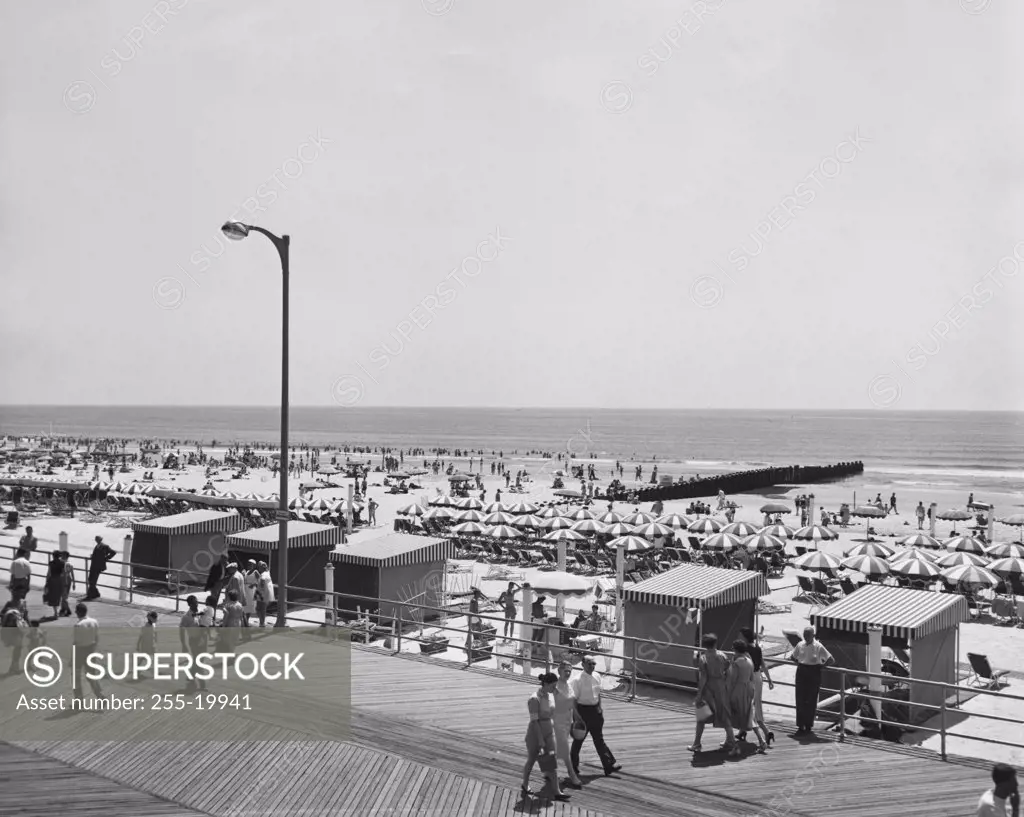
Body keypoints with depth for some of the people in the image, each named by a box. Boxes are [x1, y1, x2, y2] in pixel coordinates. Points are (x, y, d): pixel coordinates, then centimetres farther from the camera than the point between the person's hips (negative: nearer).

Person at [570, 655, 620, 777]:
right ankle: (574, 768, 22)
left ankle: (609, 765, 10)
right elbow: (574, 699, -14)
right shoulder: (578, 680, -17)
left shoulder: (597, 677, 2)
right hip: (583, 710, -6)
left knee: (599, 739, 10)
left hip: (595, 710, 6)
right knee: (578, 740, 8)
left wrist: (600, 707, 10)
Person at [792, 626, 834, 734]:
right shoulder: (800, 645, 3)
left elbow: (831, 660, -9)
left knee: (811, 701, 2)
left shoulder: (818, 646, -10)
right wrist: (799, 664, 7)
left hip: (814, 674, -4)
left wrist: (821, 666, -5)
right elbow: (793, 657, 20)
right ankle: (800, 726, 10)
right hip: (801, 673, 4)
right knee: (800, 700, 2)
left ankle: (808, 726, 14)